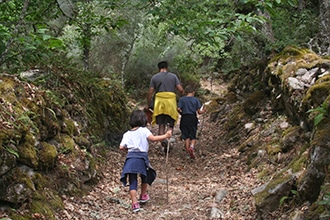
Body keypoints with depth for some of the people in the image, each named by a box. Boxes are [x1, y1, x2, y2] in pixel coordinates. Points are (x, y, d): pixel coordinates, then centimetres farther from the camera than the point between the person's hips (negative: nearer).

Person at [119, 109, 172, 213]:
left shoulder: (127, 134, 11)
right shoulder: (144, 130, 0)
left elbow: (121, 147, 4)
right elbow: (153, 138, -14)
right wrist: (165, 136, -9)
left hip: (130, 158, 2)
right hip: (142, 157, -2)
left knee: (132, 182, 3)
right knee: (145, 177, 25)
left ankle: (135, 203, -7)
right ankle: (143, 196, 39)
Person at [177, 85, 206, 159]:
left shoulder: (182, 99, 2)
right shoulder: (196, 100, 2)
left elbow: (178, 109, -7)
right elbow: (199, 111, -2)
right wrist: (203, 111, 19)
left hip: (184, 119, 1)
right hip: (193, 119, -1)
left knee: (186, 136, 11)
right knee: (193, 137, 5)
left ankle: (187, 149, 5)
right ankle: (192, 146, -21)